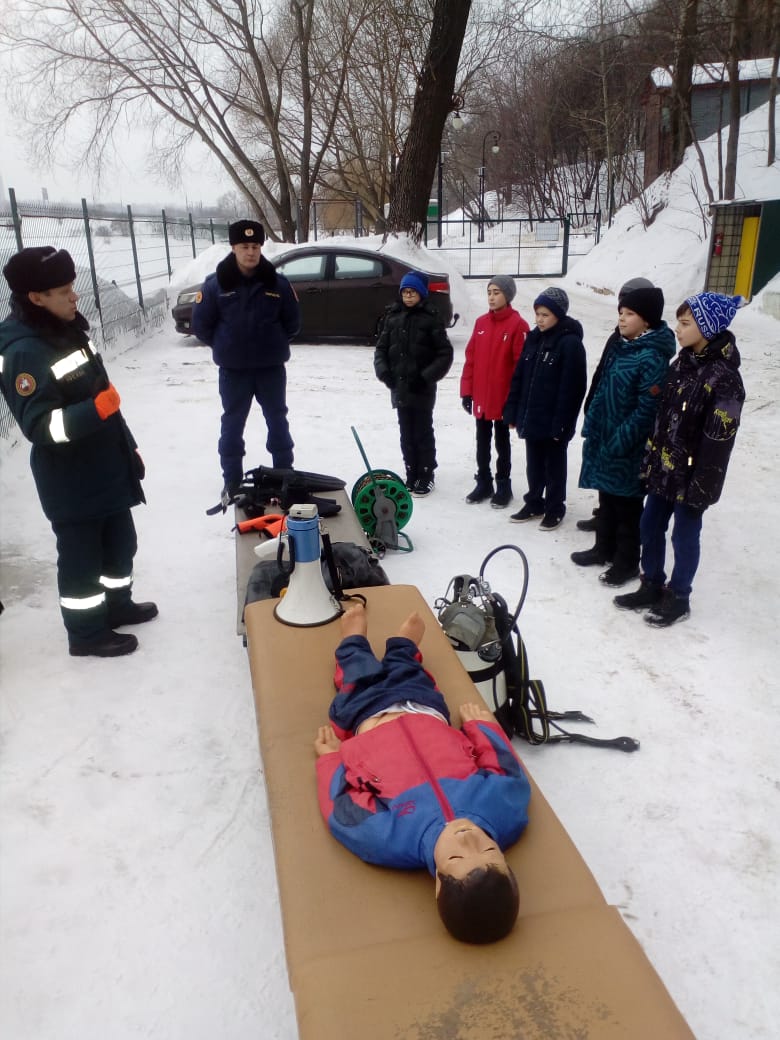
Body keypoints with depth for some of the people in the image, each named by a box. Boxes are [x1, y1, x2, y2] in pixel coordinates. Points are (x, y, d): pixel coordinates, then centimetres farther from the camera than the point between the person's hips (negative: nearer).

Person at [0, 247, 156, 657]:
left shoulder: (68, 329, 7)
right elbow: (39, 427, -25)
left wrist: (128, 447, 19)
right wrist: (96, 409, -36)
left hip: (106, 468, 9)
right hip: (71, 483, -9)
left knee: (120, 542, 21)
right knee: (81, 555, 6)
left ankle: (117, 604, 41)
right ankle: (86, 632, 23)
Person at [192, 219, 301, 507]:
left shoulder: (277, 283, -5)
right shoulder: (215, 284, -8)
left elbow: (293, 321, 7)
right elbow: (201, 324, 0)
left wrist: (274, 343, 7)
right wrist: (225, 347, 5)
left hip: (271, 367, 1)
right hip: (232, 370, -1)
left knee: (278, 421, 12)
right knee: (232, 424, 8)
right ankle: (232, 481, 20)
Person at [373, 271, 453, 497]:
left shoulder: (431, 319, -6)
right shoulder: (393, 317, 8)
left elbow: (445, 354, -7)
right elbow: (381, 347, 12)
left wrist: (426, 377, -15)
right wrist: (383, 371, -5)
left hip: (422, 390, -5)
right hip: (399, 387, 5)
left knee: (423, 433, 3)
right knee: (406, 434, 11)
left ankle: (426, 477, 13)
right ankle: (411, 476, 22)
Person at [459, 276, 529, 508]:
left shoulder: (518, 325, -11)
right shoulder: (481, 323, 6)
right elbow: (470, 358, 8)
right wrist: (466, 390, 5)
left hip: (503, 398, -5)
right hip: (480, 397, 5)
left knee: (502, 443, 8)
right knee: (482, 443, 13)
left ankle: (503, 487, 21)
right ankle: (483, 484, 26)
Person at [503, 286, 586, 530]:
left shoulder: (571, 343, -13)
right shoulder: (533, 338, 7)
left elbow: (571, 388, -17)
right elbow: (518, 377, 10)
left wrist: (561, 424, -19)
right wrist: (512, 412, 5)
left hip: (553, 420, -6)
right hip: (531, 416, 6)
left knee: (554, 465, 9)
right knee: (533, 464, 17)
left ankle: (555, 509, 23)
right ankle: (534, 504, 31)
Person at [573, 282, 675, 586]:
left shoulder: (652, 357, -18)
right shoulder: (618, 345, 8)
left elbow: (647, 408, -21)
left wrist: (620, 442, -20)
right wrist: (591, 424, 12)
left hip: (628, 446, -8)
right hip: (604, 437, 8)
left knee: (627, 504, 5)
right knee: (607, 498, 20)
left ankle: (627, 562, 20)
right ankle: (604, 548, 36)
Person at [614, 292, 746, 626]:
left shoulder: (724, 378, -19)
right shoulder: (681, 364, 6)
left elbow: (719, 440, -19)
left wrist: (701, 487, -19)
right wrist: (650, 460, 14)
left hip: (691, 475, -8)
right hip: (664, 469, 8)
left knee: (684, 536, 7)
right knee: (650, 527, 15)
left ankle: (678, 598, 25)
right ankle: (651, 587, 33)